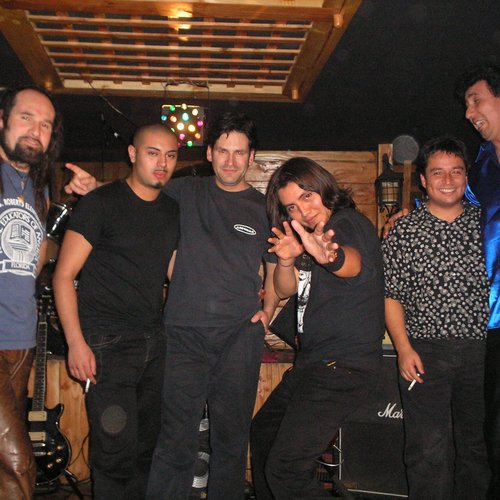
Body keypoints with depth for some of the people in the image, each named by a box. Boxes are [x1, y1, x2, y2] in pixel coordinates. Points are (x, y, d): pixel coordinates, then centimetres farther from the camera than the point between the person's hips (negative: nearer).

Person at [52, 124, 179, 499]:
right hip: (108, 341, -6)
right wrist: (76, 343, -14)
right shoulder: (103, 202, -8)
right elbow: (64, 275, -8)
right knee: (117, 449, -7)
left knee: (147, 445, 14)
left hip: (153, 341, 6)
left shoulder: (173, 211, 11)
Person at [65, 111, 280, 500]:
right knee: (175, 441, -5)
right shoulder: (184, 193, 9)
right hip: (184, 333, -1)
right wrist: (92, 187, 2)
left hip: (240, 335, 1)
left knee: (232, 438, 8)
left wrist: (269, 308, 2)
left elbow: (276, 271, 17)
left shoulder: (265, 208, 10)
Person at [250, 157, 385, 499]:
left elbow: (354, 260, -38)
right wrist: (287, 261, -16)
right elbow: (285, 290, 7)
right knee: (263, 432, 24)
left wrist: (330, 257, -61)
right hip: (313, 364, 10)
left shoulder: (349, 222, -14)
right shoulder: (310, 236, 14)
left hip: (343, 367, -10)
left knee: (285, 470, -18)